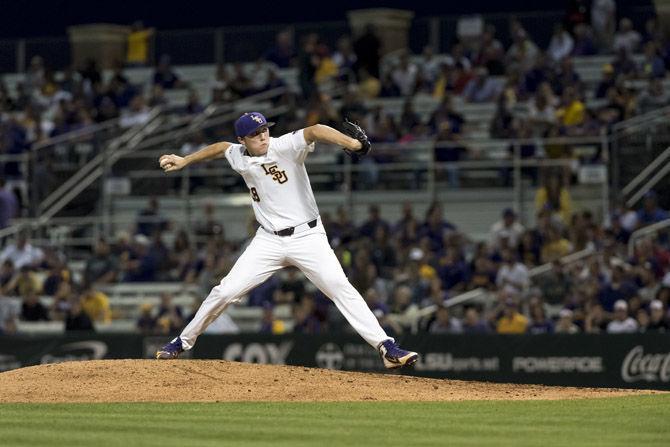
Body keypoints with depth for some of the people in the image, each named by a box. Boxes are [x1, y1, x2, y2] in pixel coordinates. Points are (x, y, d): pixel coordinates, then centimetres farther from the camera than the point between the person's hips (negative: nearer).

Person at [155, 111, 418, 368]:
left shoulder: (285, 147, -13)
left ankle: (386, 348, -22)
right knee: (225, 292, -1)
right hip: (268, 241, 4)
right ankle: (182, 342, 18)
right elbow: (221, 147, 26)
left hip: (307, 236, -4)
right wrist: (184, 161, 29)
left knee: (340, 288, -19)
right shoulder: (239, 158, 3)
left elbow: (314, 132, -31)